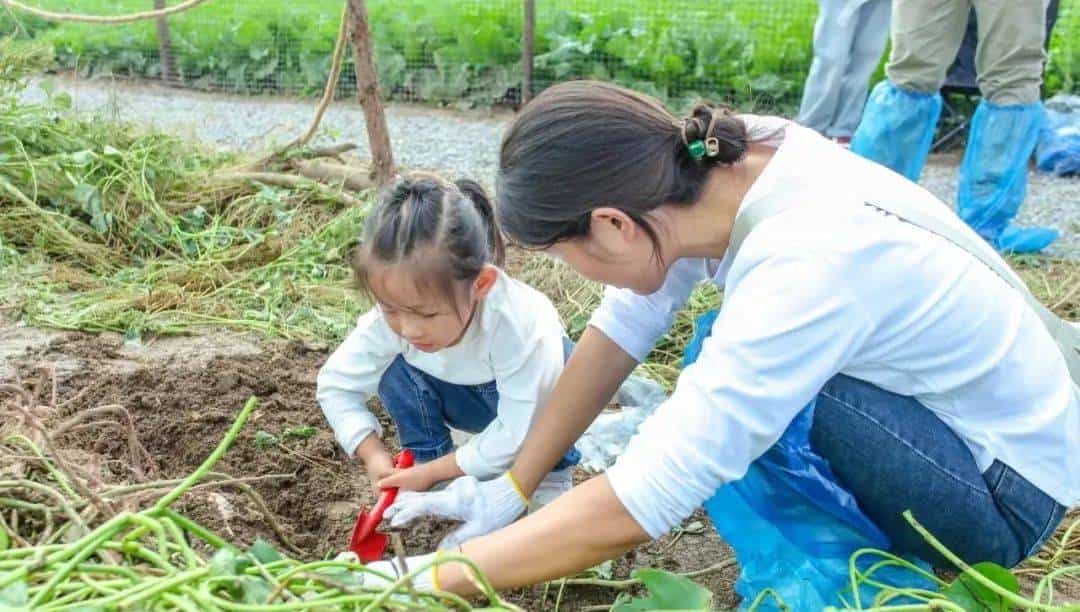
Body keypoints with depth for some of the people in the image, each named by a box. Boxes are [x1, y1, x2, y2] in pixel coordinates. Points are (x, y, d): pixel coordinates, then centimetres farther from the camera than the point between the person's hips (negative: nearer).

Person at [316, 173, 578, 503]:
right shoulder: (390, 319, -29)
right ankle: (436, 488, -7)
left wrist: (433, 470, -30)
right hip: (469, 400, 3)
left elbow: (519, 430, -35)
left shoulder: (518, 323, -42)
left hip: (530, 404, -3)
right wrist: (374, 454, -26)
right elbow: (335, 384, -14)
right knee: (398, 373, -23)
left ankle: (552, 475, -8)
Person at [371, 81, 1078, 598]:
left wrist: (427, 577, -24)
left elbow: (629, 511, -35)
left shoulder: (802, 269, -37)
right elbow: (624, 325, -7)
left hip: (1009, 494, -7)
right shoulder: (723, 160, -16)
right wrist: (510, 488, -6)